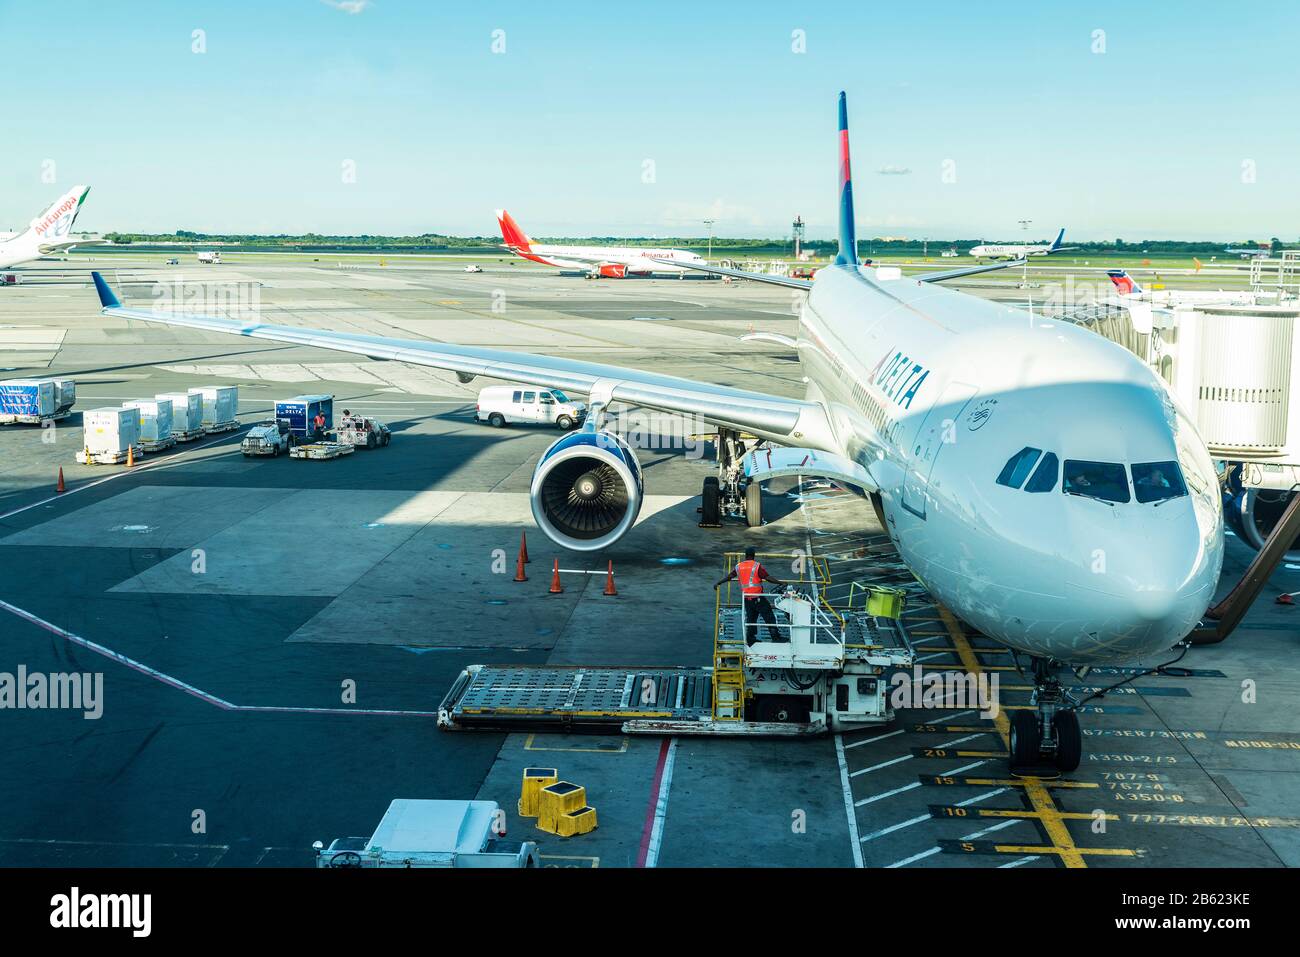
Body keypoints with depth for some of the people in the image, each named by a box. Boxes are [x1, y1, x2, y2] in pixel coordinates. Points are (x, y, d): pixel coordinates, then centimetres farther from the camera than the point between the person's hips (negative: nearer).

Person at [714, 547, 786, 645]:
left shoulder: (738, 566, 7)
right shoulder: (757, 566, -8)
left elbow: (729, 577, 14)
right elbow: (768, 578, -13)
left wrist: (718, 584, 25)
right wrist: (780, 582, -7)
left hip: (746, 597, 5)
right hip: (758, 596, -5)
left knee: (750, 617, 15)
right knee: (769, 616, -1)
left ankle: (750, 638, 16)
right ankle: (775, 636, -2)